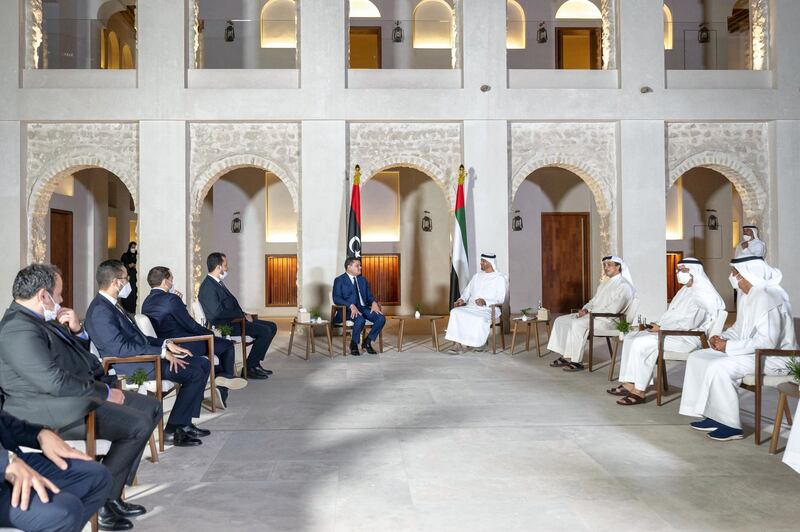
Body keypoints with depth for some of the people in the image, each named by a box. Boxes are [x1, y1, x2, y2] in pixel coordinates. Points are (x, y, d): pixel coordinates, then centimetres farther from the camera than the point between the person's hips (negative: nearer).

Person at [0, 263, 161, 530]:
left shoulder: (39, 320, 12)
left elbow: (78, 357, 22)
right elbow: (55, 382, -28)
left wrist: (76, 332, 1)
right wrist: (105, 393, -19)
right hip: (57, 410, -11)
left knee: (151, 407, 8)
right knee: (139, 424, -19)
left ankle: (112, 494, 11)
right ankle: (102, 501, 0)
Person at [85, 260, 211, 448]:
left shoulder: (112, 305, 15)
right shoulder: (100, 311, -17)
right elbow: (121, 348, -25)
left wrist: (166, 344, 6)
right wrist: (162, 352, -21)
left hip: (146, 355, 11)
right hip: (132, 367, -11)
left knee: (203, 364, 6)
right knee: (195, 374, -19)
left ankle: (184, 423, 7)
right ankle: (173, 430, -8)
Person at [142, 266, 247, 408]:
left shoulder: (146, 302, 8)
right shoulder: (171, 299, -19)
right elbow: (191, 325, -16)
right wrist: (211, 333, -1)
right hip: (183, 346, -9)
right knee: (227, 344, 8)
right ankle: (227, 376, 27)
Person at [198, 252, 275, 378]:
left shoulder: (217, 283, 16)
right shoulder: (208, 287, -17)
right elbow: (218, 312, -25)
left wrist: (244, 314, 2)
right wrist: (242, 315, -17)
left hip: (234, 320, 10)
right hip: (226, 325, -10)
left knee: (272, 326, 8)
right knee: (265, 331, -21)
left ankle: (255, 363, 10)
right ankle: (249, 368, -10)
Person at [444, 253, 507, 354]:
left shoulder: (500, 278, -1)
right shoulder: (477, 276, 18)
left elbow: (500, 299, -9)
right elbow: (468, 290, 18)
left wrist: (485, 301, -26)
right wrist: (462, 299, -5)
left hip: (488, 309, -5)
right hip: (471, 307, 5)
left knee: (480, 320, -38)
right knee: (455, 312, -24)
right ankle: (457, 343, -28)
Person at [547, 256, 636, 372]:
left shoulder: (623, 286, -10)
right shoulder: (605, 283, 20)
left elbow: (612, 310, -20)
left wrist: (589, 313, -17)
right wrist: (585, 309, 2)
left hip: (607, 320, -10)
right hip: (593, 315, 10)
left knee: (577, 324, -34)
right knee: (560, 320, -2)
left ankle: (575, 361, -27)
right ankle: (564, 357, -5)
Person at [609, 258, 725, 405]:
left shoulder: (701, 294, -14)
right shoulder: (685, 291, 17)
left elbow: (689, 323, -24)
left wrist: (661, 328, -20)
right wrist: (658, 324, 3)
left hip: (688, 338, -10)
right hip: (674, 331, 10)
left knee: (641, 343, -25)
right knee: (630, 337, -1)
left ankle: (639, 392, -18)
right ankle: (629, 384, -8)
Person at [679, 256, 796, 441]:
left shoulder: (768, 297, -23)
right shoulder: (747, 294, 9)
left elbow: (767, 342, -29)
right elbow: (740, 328, 21)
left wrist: (729, 346, -23)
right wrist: (723, 338, 0)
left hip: (772, 357, -10)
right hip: (751, 350, 11)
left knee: (719, 367, -29)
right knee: (697, 357, 3)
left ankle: (731, 426, -16)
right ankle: (712, 417, 5)